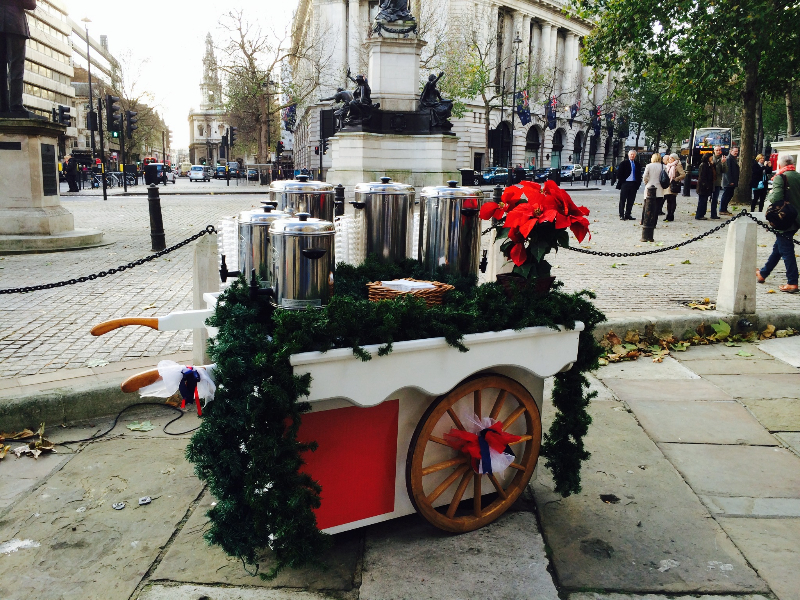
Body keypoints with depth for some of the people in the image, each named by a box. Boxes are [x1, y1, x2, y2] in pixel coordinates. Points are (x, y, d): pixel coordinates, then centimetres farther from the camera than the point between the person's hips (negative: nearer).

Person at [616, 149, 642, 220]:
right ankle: (621, 215, 2)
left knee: (631, 200, 6)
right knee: (623, 200, -1)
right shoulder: (623, 163, 1)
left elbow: (639, 175, 15)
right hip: (625, 183, -4)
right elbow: (619, 174, -1)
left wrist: (638, 183, 6)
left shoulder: (637, 164, 12)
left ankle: (628, 214, 13)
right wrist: (620, 182, -7)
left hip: (634, 184, 4)